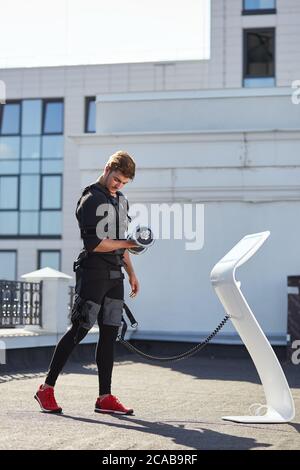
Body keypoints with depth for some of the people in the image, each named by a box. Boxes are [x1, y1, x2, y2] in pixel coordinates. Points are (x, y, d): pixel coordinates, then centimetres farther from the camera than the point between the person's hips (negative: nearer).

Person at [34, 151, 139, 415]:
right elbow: (94, 244, -17)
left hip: (115, 276, 8)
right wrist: (126, 243, -10)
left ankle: (105, 397, 8)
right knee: (79, 331, -8)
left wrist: (131, 273, 20)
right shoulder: (91, 200, -9)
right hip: (93, 273, -8)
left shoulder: (121, 201, 18)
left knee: (110, 334, 5)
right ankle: (47, 389, 3)